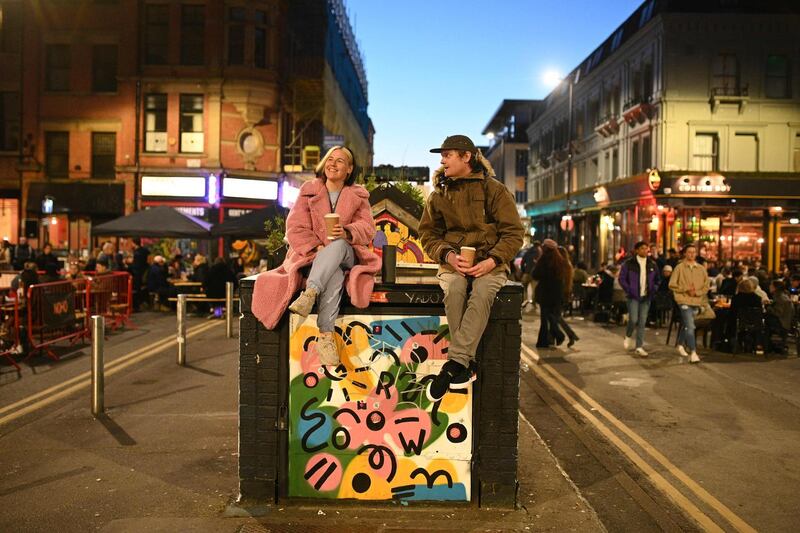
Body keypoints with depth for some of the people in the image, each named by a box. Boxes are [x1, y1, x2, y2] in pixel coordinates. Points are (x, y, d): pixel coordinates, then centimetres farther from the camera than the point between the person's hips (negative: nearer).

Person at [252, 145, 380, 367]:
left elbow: (368, 228, 1)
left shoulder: (358, 196, 15)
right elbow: (295, 228, 2)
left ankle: (309, 293, -50)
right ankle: (325, 336, -45)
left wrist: (347, 232, -22)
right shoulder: (308, 191, 12)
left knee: (337, 245, -38)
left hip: (346, 255, 1)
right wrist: (316, 247, -16)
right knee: (335, 276, -38)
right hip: (311, 254, -1)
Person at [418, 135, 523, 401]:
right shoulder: (438, 194, 12)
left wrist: (491, 261, -17)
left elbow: (514, 233, 0)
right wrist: (448, 256, -9)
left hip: (489, 264, -2)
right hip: (453, 263, 2)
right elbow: (428, 234, 12)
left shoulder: (494, 190, 3)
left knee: (482, 292, -35)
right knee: (455, 290, -33)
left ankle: (455, 362, -37)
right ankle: (468, 363, -29)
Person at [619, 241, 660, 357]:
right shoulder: (629, 264, -4)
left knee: (642, 322, 3)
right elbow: (622, 279, -2)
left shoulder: (652, 264, 8)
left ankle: (639, 347, 9)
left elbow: (657, 280, 18)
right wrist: (629, 291, -8)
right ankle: (628, 336, 18)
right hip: (633, 297, -3)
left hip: (646, 297, 4)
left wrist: (653, 291, 4)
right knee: (633, 319, -13)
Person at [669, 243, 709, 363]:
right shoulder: (679, 268, -2)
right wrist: (686, 289, -12)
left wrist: (696, 292, -10)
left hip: (696, 302, 4)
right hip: (684, 301, -4)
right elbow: (672, 285, -4)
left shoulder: (701, 269, 8)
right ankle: (693, 352, -15)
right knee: (690, 326, -14)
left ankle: (681, 345, 38)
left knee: (686, 325, 18)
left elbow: (706, 286, 6)